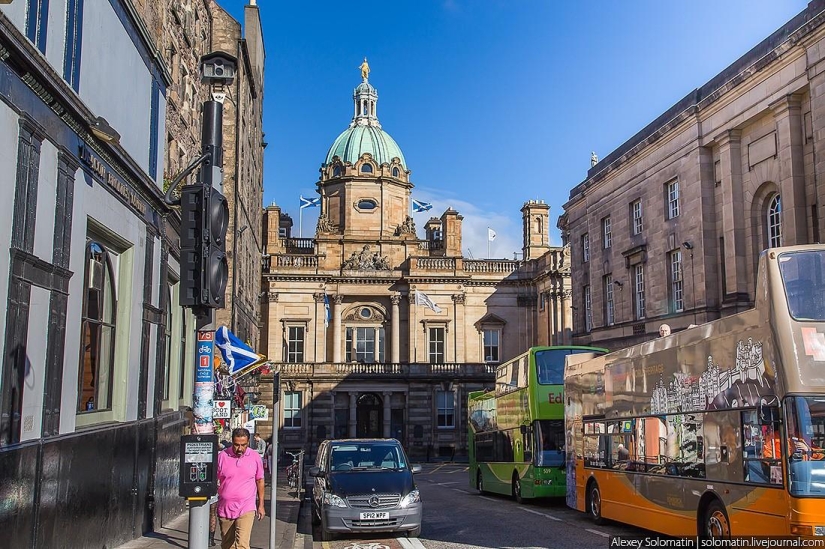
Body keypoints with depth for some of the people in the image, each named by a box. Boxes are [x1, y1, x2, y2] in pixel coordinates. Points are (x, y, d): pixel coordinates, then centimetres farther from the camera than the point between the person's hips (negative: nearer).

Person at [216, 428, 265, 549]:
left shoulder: (255, 457, 0)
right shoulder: (222, 456, -3)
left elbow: (260, 481, 9)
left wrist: (261, 505, 9)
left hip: (246, 510, -2)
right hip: (225, 508, 2)